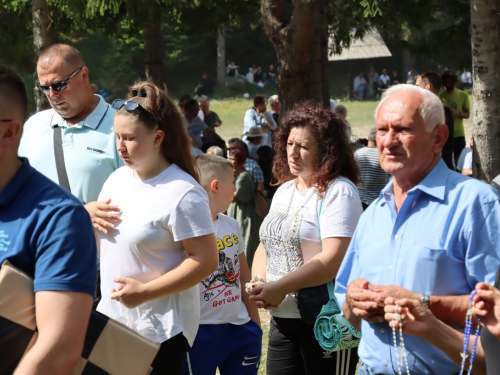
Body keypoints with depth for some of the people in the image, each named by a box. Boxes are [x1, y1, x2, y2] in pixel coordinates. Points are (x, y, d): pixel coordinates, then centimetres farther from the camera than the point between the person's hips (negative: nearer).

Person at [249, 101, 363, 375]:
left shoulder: (338, 191, -12)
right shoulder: (284, 190, 14)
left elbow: (335, 259, -22)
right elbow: (267, 245, 16)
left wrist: (281, 287, -22)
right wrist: (258, 283, -4)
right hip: (282, 319, 7)